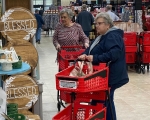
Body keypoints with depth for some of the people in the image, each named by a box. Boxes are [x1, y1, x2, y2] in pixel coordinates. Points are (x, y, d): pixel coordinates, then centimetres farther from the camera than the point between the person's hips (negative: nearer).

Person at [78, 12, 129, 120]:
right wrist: (85, 54, -7)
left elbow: (114, 53, -30)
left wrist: (95, 58, -30)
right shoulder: (103, 36, 16)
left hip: (110, 76, -11)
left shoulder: (113, 36, -17)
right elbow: (91, 49, 16)